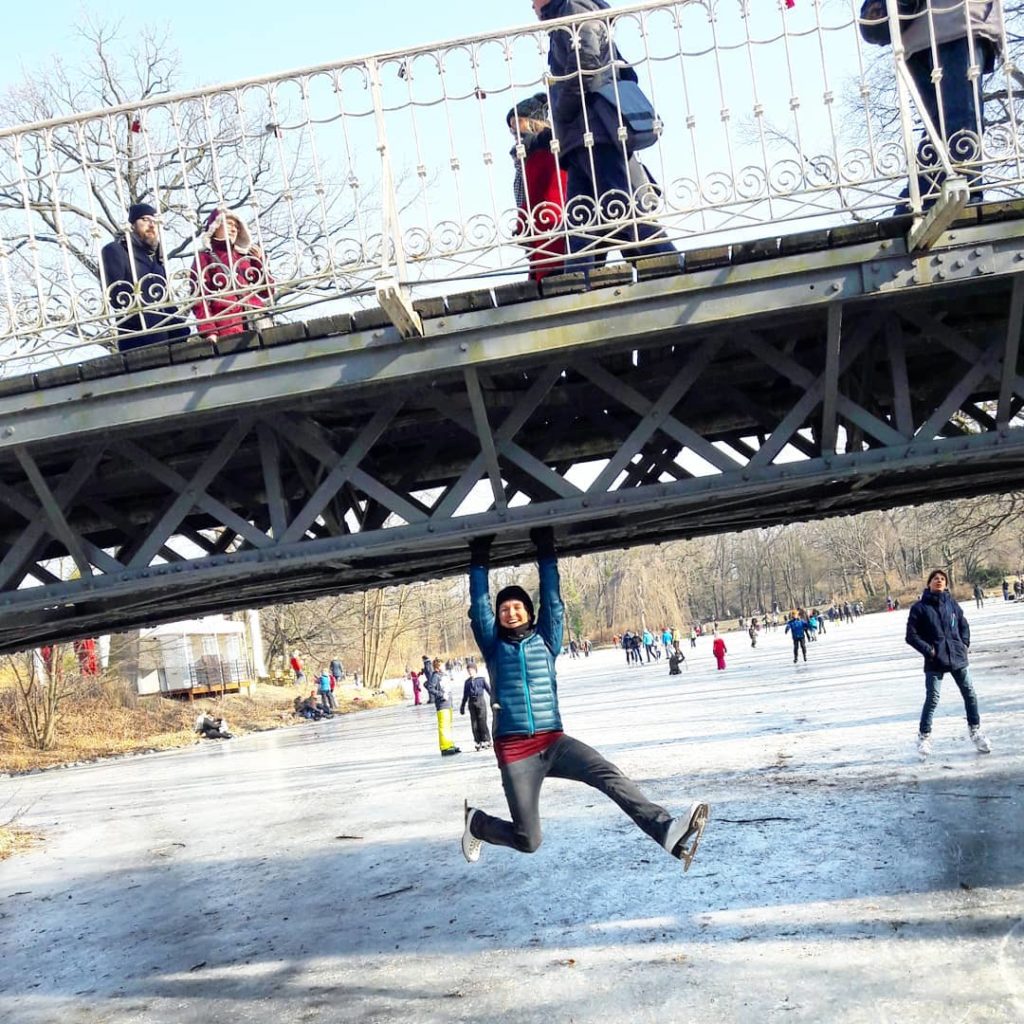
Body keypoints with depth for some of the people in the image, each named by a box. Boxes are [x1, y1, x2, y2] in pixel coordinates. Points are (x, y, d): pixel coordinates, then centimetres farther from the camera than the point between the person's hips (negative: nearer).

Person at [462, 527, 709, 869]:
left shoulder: (545, 640, 13)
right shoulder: (494, 646, 10)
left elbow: (552, 601, 6)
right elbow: (479, 606, 4)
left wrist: (546, 554, 4)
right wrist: (479, 561, 3)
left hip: (554, 742, 2)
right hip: (515, 751, -2)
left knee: (608, 775, -26)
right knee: (527, 841, -1)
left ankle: (666, 830, -39)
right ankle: (476, 822, 31)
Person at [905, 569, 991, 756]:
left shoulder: (952, 604, 5)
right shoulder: (920, 607, -5)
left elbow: (964, 625, 18)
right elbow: (911, 635, -4)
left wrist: (965, 645, 6)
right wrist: (928, 650, -12)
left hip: (957, 657, 4)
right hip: (934, 662, -3)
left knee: (969, 693, 7)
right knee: (932, 699, -5)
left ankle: (975, 730, 24)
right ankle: (924, 736, 10)